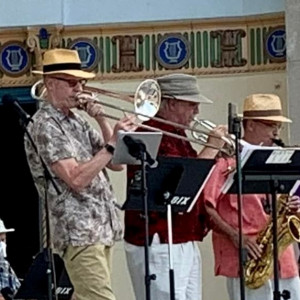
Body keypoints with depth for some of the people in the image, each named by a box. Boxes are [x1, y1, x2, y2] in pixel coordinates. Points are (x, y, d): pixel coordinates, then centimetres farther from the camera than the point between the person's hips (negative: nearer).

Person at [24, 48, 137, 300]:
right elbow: (76, 178, -20)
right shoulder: (44, 126, -10)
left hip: (103, 227, 9)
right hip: (79, 231, -8)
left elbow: (116, 163, 11)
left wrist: (103, 122, 1)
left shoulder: (78, 121, 15)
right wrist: (112, 143, -20)